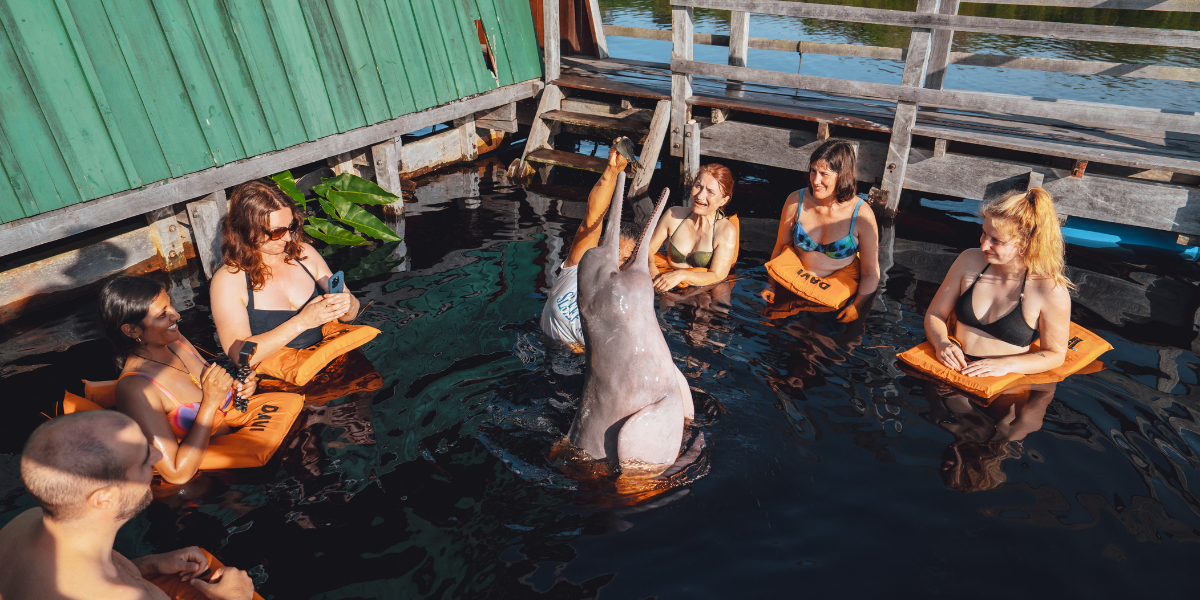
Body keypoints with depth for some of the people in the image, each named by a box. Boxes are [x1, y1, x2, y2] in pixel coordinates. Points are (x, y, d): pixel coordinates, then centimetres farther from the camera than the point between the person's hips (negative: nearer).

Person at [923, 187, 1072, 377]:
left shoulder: (1052, 291, -10)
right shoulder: (970, 261, 2)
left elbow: (1055, 354, 1)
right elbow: (935, 314, 10)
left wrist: (1006, 365, -14)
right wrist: (942, 343, -11)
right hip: (954, 368, 2)